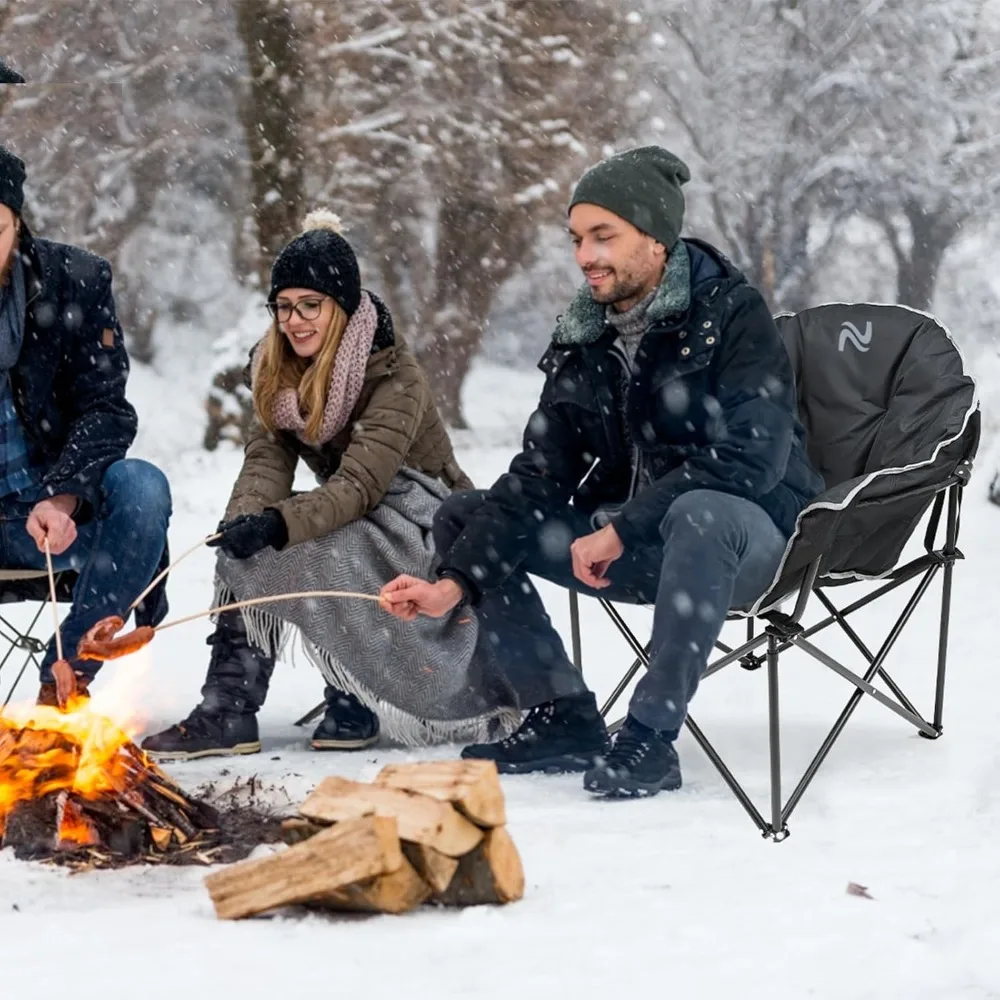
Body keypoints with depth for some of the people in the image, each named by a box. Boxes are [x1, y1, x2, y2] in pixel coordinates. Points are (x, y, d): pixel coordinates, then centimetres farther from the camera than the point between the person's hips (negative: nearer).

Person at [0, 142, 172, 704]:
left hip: (57, 511, 1)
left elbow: (106, 411, -3)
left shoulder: (76, 281, -2)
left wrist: (61, 497, -22)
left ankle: (63, 681, -18)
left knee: (142, 487, -28)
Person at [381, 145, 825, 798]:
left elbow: (751, 458, -25)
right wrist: (456, 583, -12)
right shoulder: (583, 340, 5)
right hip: (631, 546, 7)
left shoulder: (733, 316, -14)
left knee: (699, 513, -42)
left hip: (744, 533, -7)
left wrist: (621, 531, -24)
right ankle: (567, 722, 0)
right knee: (463, 517, 2)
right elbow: (539, 476, 1)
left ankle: (651, 738, -31)